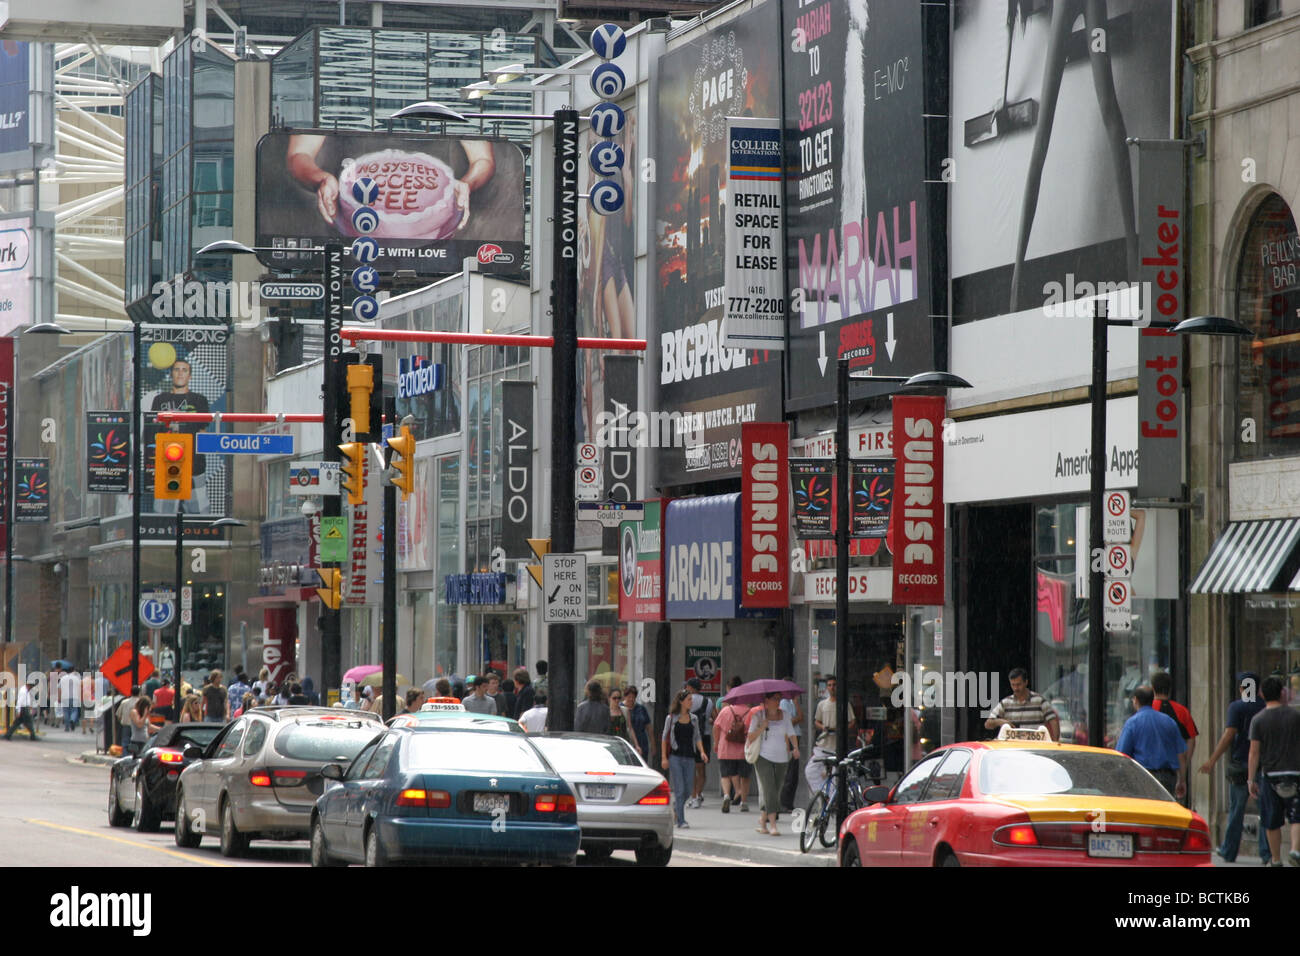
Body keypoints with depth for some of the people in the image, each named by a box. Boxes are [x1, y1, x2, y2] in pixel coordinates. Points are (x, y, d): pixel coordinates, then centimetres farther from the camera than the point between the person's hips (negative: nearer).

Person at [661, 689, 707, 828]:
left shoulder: (693, 719, 9)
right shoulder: (671, 718, -1)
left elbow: (697, 737, 13)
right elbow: (664, 738, 2)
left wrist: (702, 751, -4)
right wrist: (664, 757, -4)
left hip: (689, 757, 4)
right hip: (675, 756, -4)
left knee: (687, 789, 5)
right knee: (679, 789, -8)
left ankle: (676, 807, 34)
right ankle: (681, 821, -8)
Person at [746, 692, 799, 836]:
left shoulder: (784, 715, 8)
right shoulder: (758, 715, -2)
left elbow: (791, 733, 8)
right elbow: (750, 738, -4)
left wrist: (795, 748, -9)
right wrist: (762, 727, -20)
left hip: (781, 759, 4)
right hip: (764, 758, -4)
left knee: (776, 791, 7)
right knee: (769, 790, -15)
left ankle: (763, 821, 24)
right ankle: (772, 825, -19)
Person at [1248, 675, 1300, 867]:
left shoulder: (1258, 720, -3)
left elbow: (1254, 752, -6)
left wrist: (1251, 780, -2)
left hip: (1270, 773, 0)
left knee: (1272, 822, 9)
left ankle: (1275, 859, 16)